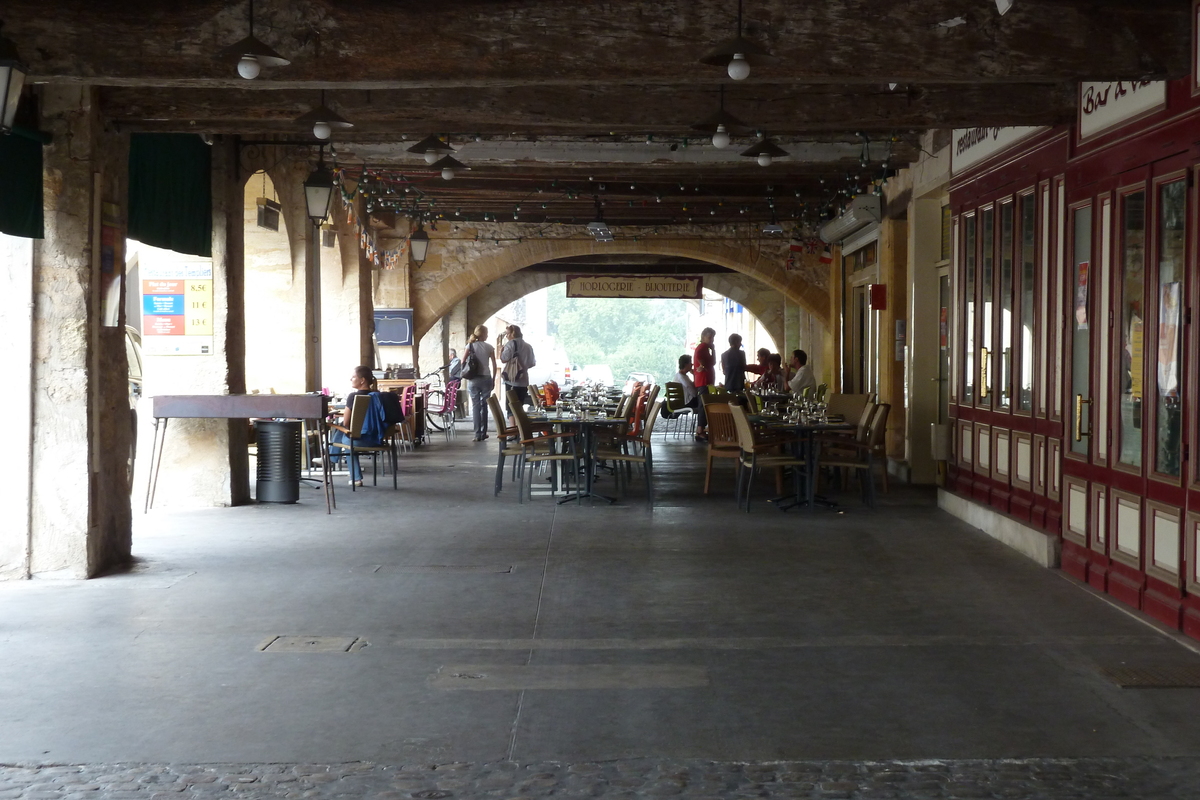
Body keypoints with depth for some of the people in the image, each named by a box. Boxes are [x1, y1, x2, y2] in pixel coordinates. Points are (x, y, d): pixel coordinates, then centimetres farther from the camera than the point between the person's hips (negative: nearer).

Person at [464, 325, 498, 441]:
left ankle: (477, 434, -3)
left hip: (473, 379, 0)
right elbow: (494, 365, 0)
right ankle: (483, 433, 11)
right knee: (484, 406, 9)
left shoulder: (470, 346, 1)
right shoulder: (489, 347, 0)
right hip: (486, 379, 0)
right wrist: (493, 379, 8)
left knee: (475, 406, 2)